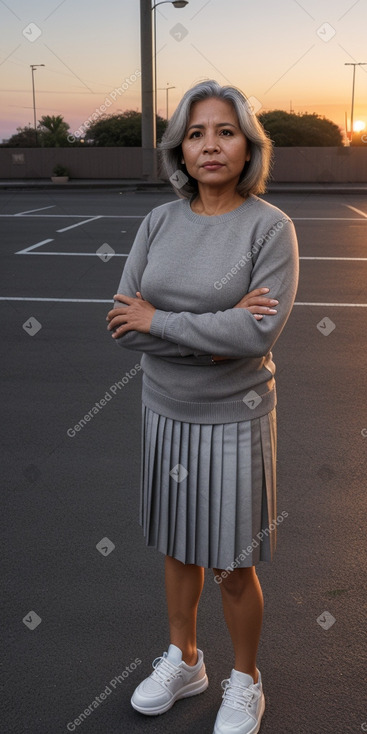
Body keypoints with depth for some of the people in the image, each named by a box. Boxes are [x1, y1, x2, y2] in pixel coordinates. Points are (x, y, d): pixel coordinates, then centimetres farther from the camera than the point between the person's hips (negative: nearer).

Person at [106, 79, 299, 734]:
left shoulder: (271, 227, -13)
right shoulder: (159, 222, -1)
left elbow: (259, 334, -25)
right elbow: (123, 323, -9)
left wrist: (158, 320, -18)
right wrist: (215, 331, -20)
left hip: (233, 419, -4)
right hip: (165, 411, 5)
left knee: (232, 568, 9)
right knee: (177, 547, 20)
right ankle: (183, 661, 44)